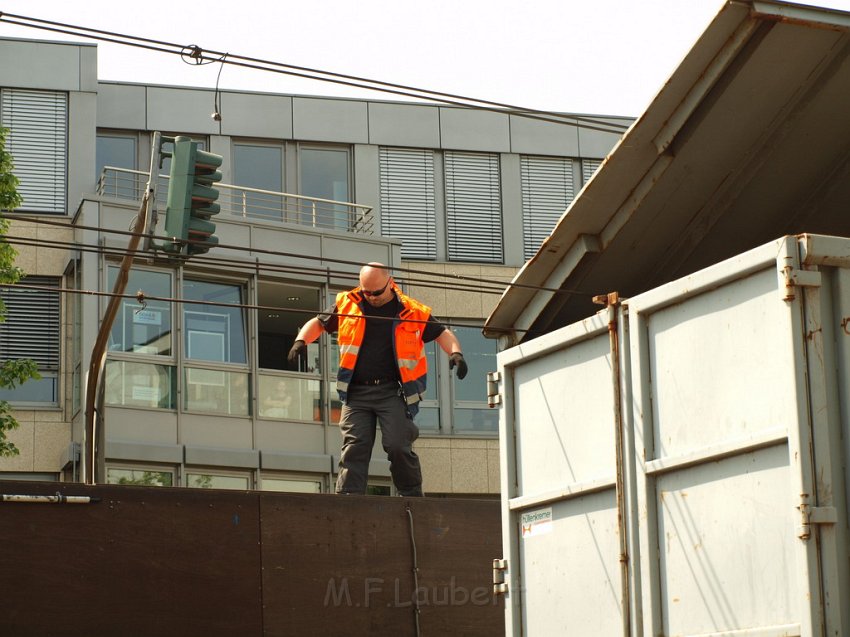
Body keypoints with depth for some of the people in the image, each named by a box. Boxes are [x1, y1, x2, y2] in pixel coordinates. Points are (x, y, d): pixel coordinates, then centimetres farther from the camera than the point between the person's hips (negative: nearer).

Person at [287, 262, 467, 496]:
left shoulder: (412, 312, 5)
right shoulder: (347, 304, 9)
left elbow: (442, 333, 12)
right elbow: (318, 323, 20)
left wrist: (455, 352, -8)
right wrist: (301, 340, 0)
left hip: (393, 391, -2)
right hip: (356, 391, 2)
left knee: (398, 445, -12)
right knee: (354, 447, -6)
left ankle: (412, 496, 5)